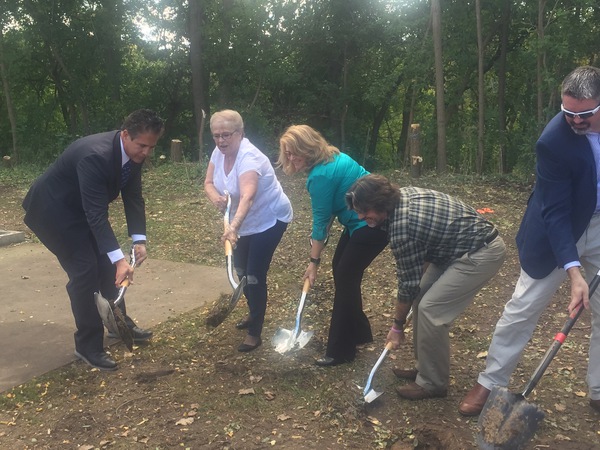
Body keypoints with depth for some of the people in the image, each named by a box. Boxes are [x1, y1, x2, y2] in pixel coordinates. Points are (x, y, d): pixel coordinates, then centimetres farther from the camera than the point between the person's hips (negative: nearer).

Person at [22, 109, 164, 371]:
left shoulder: (134, 152, -11)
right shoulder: (95, 155, -37)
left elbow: (133, 197, -3)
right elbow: (97, 214, -38)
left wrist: (139, 239, -12)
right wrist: (119, 259, -42)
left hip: (81, 209, 8)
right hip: (53, 210, -8)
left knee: (105, 264, 12)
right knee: (84, 270, -12)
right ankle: (88, 346, 0)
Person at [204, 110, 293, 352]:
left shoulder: (249, 157, -32)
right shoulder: (219, 152, -7)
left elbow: (247, 196, -47)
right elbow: (209, 183, -2)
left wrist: (234, 227, -62)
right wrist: (215, 197, -26)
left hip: (269, 219, -8)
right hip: (246, 221, 8)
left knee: (255, 275, -8)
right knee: (241, 271, 17)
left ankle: (254, 333, 5)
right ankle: (254, 313, 41)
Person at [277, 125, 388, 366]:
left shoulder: (320, 175, -22)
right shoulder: (333, 157, 7)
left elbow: (321, 220, -15)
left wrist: (314, 261, -6)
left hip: (372, 223, -10)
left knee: (345, 277, -4)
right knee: (340, 268, 15)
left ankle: (341, 351, 6)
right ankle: (359, 331, 29)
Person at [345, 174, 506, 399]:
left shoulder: (402, 229, -27)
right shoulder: (402, 194, -1)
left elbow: (408, 284, -15)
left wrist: (397, 326, -2)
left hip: (482, 253, -10)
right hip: (462, 243, 10)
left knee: (431, 309, -11)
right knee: (421, 297, 9)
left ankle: (432, 383, 5)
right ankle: (426, 367, 23)